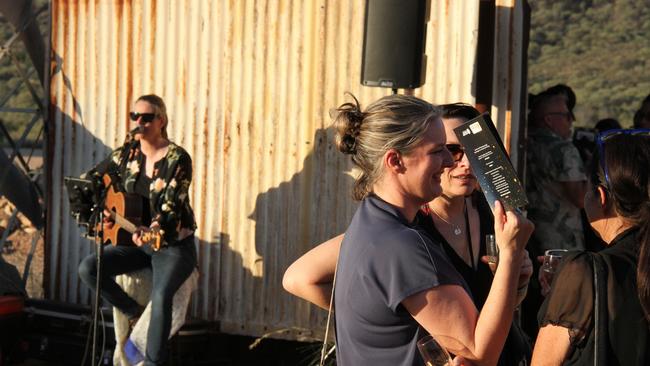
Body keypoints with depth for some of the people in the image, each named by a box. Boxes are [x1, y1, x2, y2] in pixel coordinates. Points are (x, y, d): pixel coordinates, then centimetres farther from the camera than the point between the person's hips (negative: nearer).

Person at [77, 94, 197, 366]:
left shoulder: (177, 158, -13)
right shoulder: (126, 154, 2)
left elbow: (171, 206, -22)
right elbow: (89, 181, 12)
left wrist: (152, 230, -42)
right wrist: (100, 210, -7)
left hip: (173, 244, -6)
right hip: (135, 241, 6)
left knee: (161, 296, -33)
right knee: (88, 269, -17)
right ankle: (135, 314, 1)